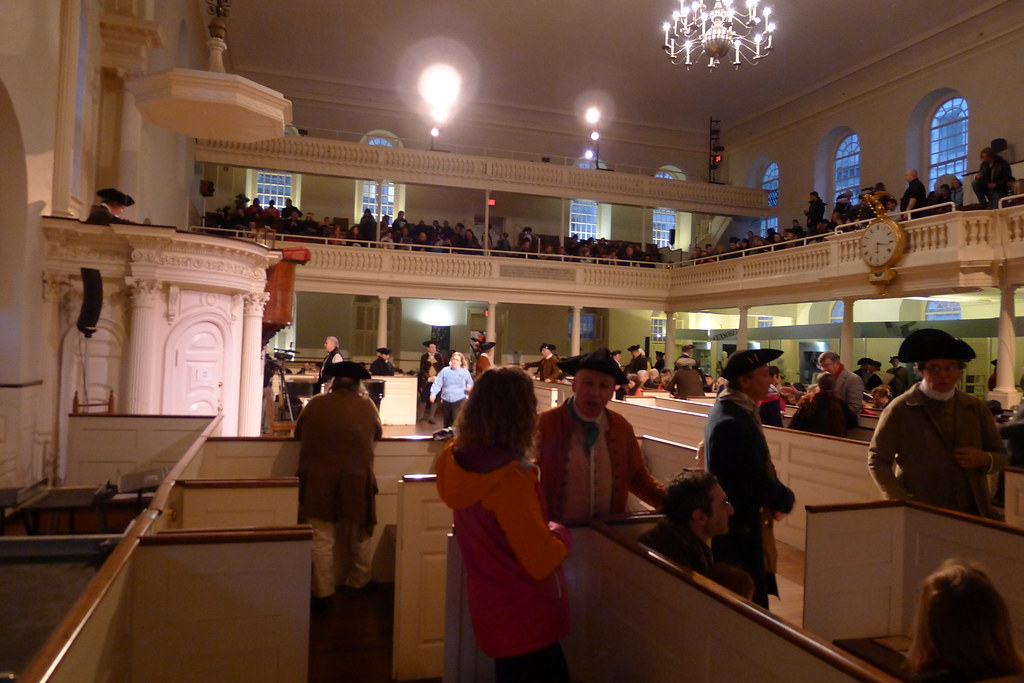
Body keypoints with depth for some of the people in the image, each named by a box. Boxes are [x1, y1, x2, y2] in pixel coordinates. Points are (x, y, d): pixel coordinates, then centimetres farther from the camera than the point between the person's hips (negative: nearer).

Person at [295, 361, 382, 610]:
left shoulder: (315, 404, -2)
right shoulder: (366, 406, -2)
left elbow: (298, 433, 12)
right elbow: (377, 433, 13)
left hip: (318, 482, -1)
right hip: (356, 482, 1)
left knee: (322, 539, 7)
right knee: (358, 537, 19)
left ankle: (322, 594, 12)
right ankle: (358, 582, 35)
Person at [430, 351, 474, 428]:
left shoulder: (465, 372, 5)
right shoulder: (445, 371, 4)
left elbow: (471, 384, 14)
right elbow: (437, 383, -1)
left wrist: (469, 388, -10)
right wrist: (433, 393, -16)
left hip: (459, 401, -2)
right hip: (446, 401, 2)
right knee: (447, 422, 14)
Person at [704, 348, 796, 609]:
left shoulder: (731, 411, 8)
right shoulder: (732, 423, -25)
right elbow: (757, 480, -23)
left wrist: (778, 495, 1)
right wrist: (787, 499, -5)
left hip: (737, 522, 10)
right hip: (741, 528, -10)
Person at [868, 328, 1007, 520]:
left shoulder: (976, 408, 7)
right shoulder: (900, 409, -5)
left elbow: (1001, 456, 15)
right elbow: (877, 461, -5)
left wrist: (984, 459, -7)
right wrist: (901, 501, -16)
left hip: (971, 513, 4)